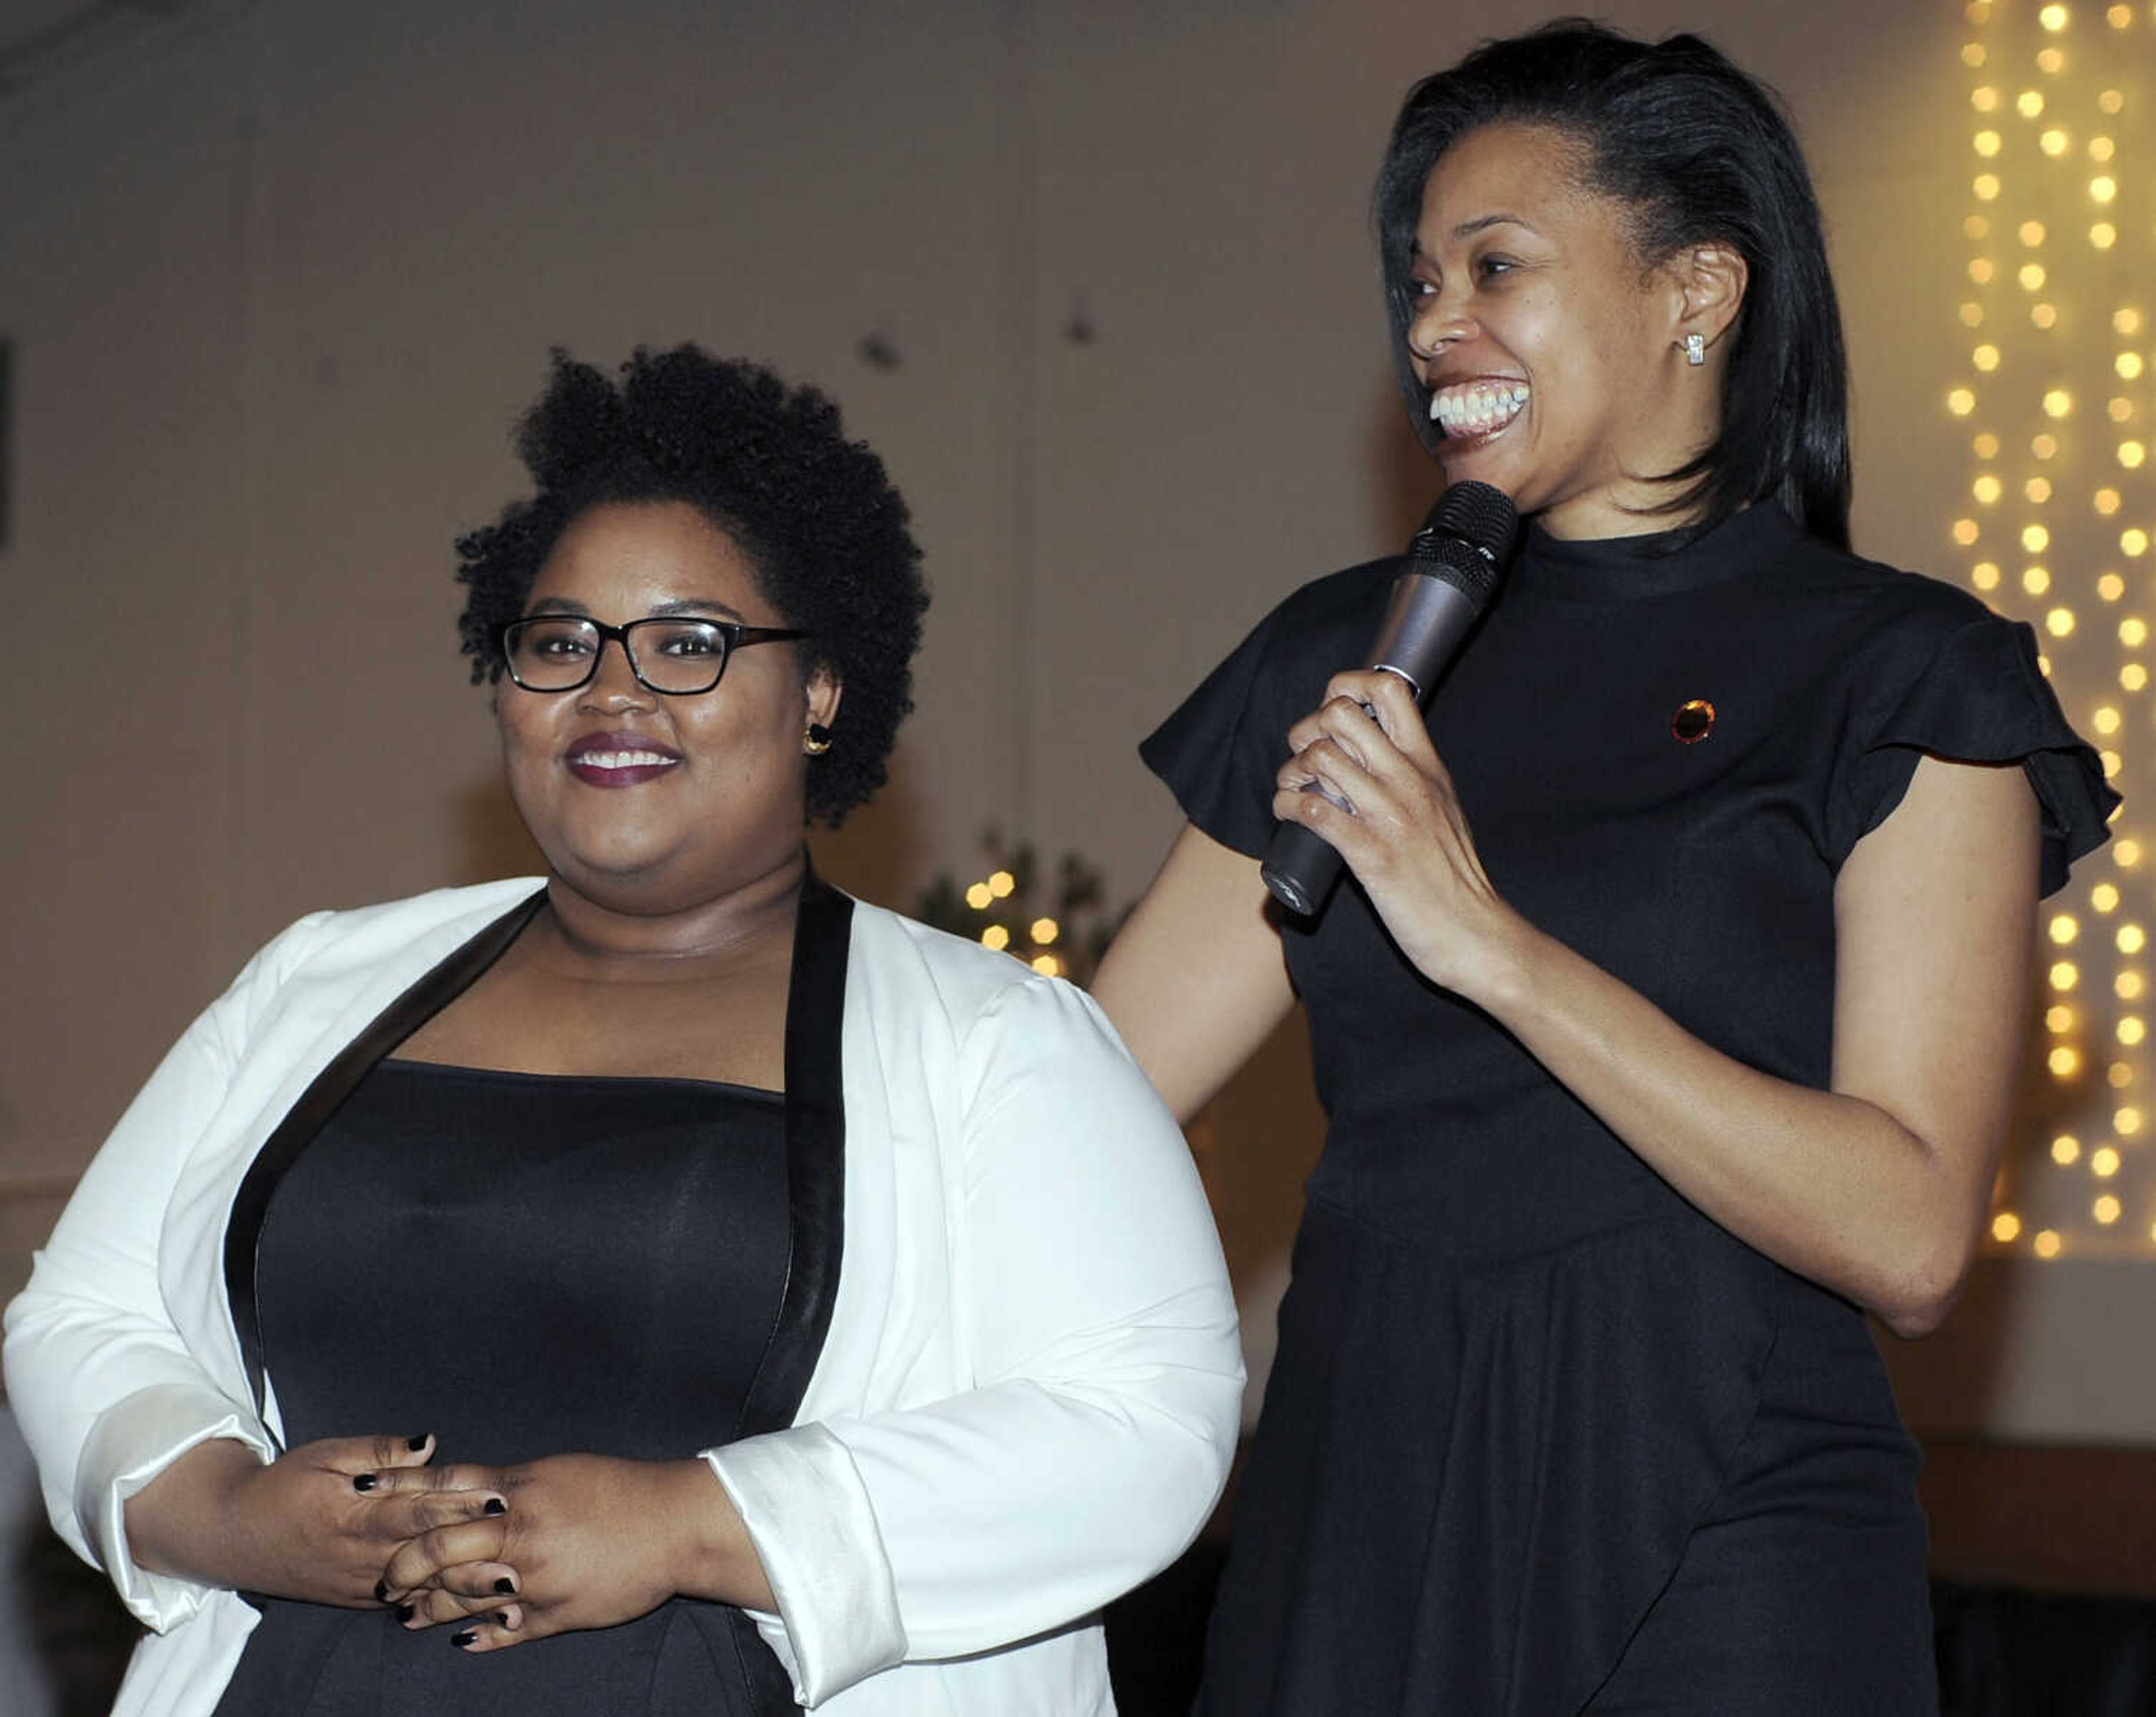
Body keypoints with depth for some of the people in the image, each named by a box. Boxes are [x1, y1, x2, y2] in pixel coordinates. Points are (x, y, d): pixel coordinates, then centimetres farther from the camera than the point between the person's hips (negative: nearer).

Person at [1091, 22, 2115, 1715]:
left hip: (1713, 1531, -4)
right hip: (1358, 1510, 4)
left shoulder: (1899, 677, -3)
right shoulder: (1348, 658, 11)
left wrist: (1490, 941, -18)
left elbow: (1911, 1238, -14)